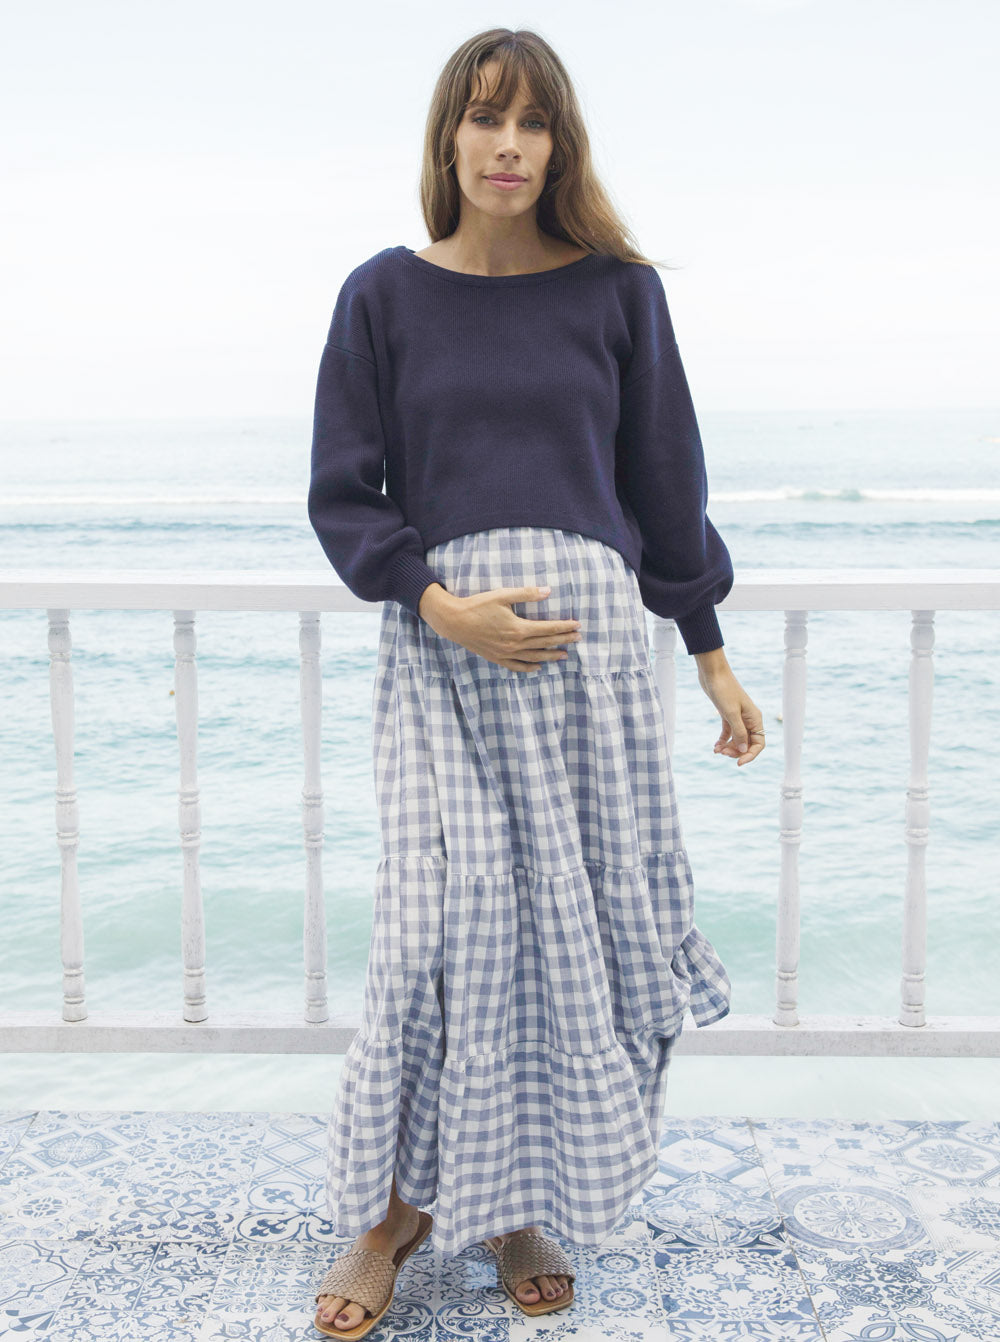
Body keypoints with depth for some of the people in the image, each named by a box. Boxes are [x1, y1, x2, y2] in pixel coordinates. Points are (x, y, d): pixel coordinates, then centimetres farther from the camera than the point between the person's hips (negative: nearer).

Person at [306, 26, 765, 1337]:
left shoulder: (616, 289, 8)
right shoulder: (386, 294, 6)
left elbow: (666, 482, 11)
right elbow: (344, 495, 5)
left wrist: (713, 657, 11)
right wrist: (444, 607, -11)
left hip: (590, 636, 1)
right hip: (439, 645, -1)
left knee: (584, 920, 1)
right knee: (443, 919, -7)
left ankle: (525, 1201, 19)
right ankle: (399, 1201, 12)